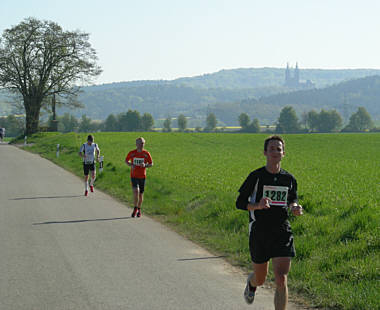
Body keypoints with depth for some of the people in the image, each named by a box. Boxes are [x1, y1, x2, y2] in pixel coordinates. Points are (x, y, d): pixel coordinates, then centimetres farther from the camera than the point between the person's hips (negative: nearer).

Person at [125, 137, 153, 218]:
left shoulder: (146, 154, -4)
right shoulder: (132, 153, -4)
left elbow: (151, 164, 5)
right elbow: (126, 160, 11)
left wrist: (145, 165, -16)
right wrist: (131, 165, -10)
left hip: (142, 176, 1)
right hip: (134, 176, -1)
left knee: (141, 194, 9)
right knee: (136, 191, -19)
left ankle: (139, 210, 29)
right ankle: (135, 209, -4)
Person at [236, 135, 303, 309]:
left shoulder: (289, 179, 6)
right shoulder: (256, 176, -4)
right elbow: (240, 202, -1)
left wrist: (295, 208, -1)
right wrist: (257, 206, -21)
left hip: (282, 232, 1)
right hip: (259, 232, -1)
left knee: (281, 279, -13)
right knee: (260, 279, 14)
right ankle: (251, 283, 52)